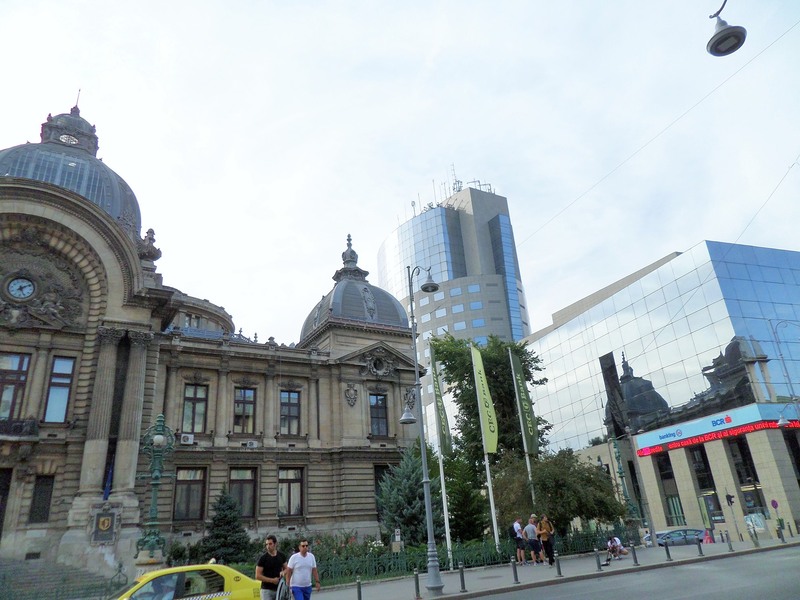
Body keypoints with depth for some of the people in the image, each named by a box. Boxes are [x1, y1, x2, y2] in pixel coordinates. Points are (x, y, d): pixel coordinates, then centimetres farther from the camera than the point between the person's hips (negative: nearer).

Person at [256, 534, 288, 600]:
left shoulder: (282, 556, 4)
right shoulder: (263, 558, -8)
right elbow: (258, 576, -10)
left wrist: (283, 572, -9)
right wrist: (272, 580, -16)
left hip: (279, 589, 4)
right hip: (267, 590, -4)